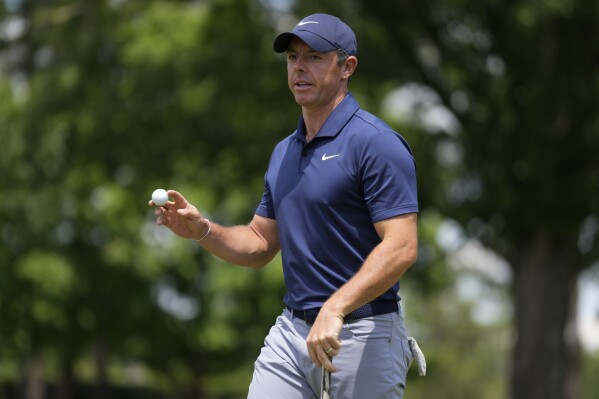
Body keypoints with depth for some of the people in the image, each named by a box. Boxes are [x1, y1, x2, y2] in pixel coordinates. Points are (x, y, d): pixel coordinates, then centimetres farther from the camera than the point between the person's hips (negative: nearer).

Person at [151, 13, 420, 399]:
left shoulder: (376, 143, -12)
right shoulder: (284, 153, 15)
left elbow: (401, 247, -20)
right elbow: (261, 244, 21)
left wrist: (335, 309, -30)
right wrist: (202, 230, 2)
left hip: (361, 336, -7)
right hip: (291, 332, 7)